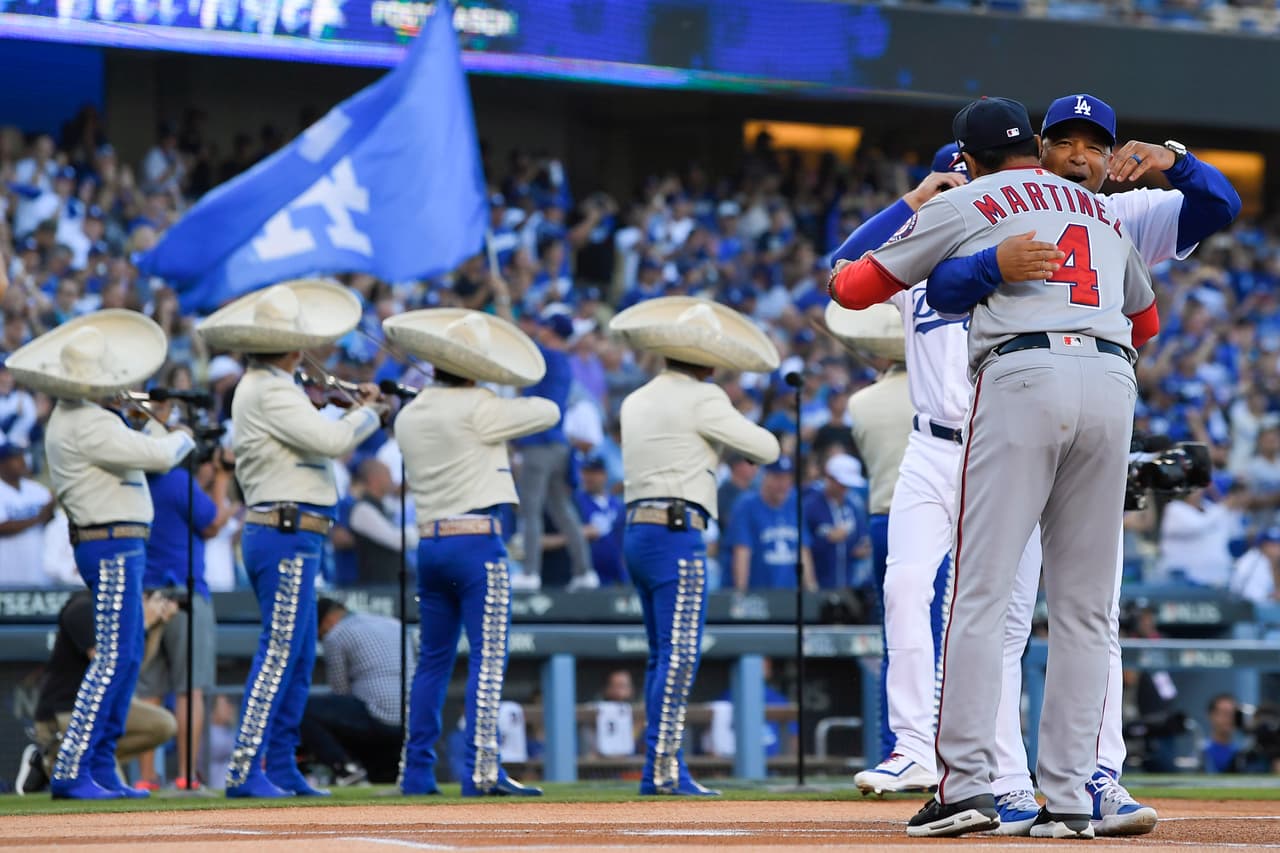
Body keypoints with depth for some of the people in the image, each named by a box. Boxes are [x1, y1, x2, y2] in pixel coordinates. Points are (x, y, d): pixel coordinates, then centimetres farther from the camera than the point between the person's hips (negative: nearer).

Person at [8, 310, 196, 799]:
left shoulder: (69, 416, 13)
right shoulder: (87, 425, -19)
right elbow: (159, 456, -20)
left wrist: (126, 411, 12)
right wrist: (182, 440, 0)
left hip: (119, 548, 11)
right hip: (112, 546, -11)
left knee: (127, 656, 14)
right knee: (114, 658, -11)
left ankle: (101, 769, 16)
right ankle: (71, 772, -14)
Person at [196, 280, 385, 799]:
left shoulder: (262, 387, 18)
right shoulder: (269, 392, -14)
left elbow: (323, 441, 20)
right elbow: (332, 441, -20)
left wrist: (355, 412, 10)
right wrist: (369, 415, -2)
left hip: (290, 539, 11)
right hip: (287, 536, -11)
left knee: (297, 657, 13)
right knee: (279, 653, -11)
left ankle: (281, 768, 15)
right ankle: (245, 770, -13)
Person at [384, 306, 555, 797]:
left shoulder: (408, 416, 10)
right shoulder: (477, 410, -9)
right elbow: (549, 412, 0)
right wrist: (513, 406, 18)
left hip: (429, 542, 7)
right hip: (476, 539, -7)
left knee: (432, 660, 13)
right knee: (487, 659, -7)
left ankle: (416, 771, 13)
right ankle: (481, 771, -14)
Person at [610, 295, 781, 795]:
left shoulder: (636, 403, 16)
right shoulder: (702, 400, -7)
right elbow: (766, 449, -3)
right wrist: (742, 441, 17)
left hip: (637, 532, 8)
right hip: (677, 534, -8)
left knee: (663, 655, 13)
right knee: (679, 653, -11)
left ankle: (658, 770, 13)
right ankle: (665, 767, -18)